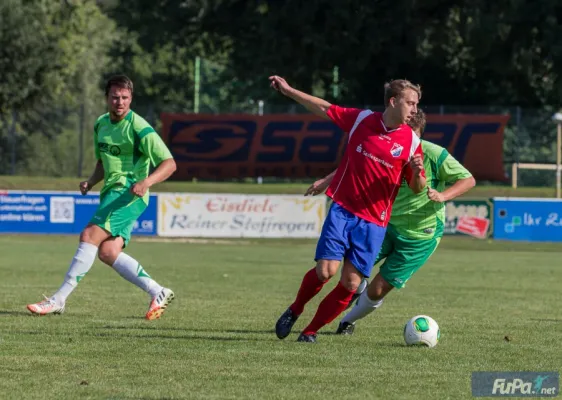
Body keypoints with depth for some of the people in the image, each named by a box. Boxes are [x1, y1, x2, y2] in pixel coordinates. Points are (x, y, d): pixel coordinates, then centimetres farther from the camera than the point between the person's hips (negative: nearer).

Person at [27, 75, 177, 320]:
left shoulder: (139, 129, -11)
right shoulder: (101, 125, 13)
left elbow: (169, 164, -12)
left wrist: (146, 182, -28)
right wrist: (91, 182, 7)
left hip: (129, 193, -8)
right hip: (111, 192, 8)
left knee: (89, 236, -19)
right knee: (107, 252, -6)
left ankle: (58, 300, -18)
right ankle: (158, 293, 3)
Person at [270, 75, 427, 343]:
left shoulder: (411, 141, 0)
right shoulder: (362, 119, 0)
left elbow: (417, 188, 5)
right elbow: (325, 109, 12)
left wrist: (417, 172, -18)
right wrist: (288, 91, 12)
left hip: (374, 222, 1)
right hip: (342, 209, -1)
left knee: (350, 284, -5)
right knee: (326, 270, -14)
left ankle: (311, 331, 14)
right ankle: (295, 310, 15)